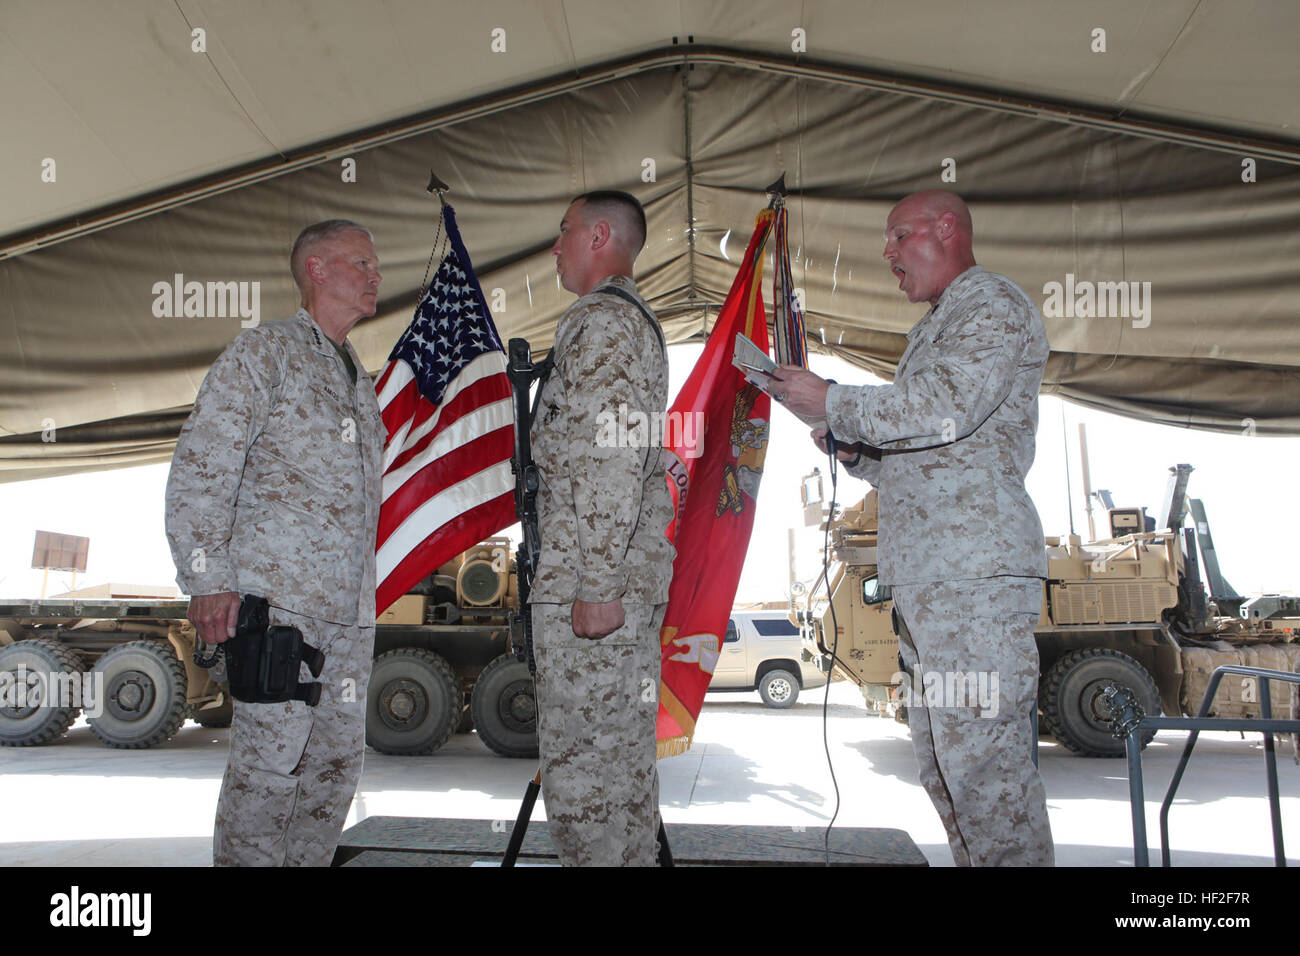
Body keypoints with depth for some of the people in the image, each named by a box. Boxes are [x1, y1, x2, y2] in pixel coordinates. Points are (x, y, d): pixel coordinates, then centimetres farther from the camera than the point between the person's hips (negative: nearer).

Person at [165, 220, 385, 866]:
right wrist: (208, 581, -16)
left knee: (337, 758, 10)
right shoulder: (265, 352, -2)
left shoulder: (357, 376, 21)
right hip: (278, 598, -7)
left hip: (350, 608, 7)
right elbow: (198, 469, -9)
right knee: (269, 760, -5)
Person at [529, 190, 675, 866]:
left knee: (578, 766, -2)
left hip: (585, 581, -10)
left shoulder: (599, 321, -10)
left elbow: (611, 458, -22)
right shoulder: (636, 318, 22)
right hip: (637, 579, 10)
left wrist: (596, 585, -22)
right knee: (629, 754, 16)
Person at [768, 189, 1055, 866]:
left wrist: (834, 403, -11)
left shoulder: (993, 303, -1)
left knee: (982, 755, -9)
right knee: (941, 757, 13)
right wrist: (853, 449, 10)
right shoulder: (931, 332, 29)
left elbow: (946, 408, -20)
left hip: (976, 570, -10)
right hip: (925, 578, 10)